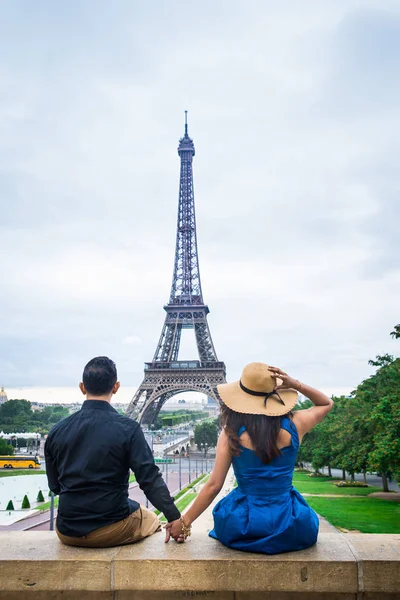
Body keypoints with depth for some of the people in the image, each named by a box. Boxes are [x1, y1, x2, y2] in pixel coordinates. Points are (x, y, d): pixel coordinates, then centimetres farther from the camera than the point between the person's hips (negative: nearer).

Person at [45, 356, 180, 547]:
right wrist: (175, 518, -11)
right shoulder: (127, 428, -16)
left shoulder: (57, 431, -4)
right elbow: (150, 480, -18)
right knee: (150, 519, 27)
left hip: (67, 533, 4)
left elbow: (54, 486, 7)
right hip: (112, 531, -3)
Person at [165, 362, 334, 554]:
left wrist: (184, 522, 3)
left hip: (241, 530, -1)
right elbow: (327, 403, 13)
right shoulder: (293, 425, -7)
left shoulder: (231, 433, -10)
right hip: (291, 532, 1)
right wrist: (296, 385, -3)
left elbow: (213, 486, -8)